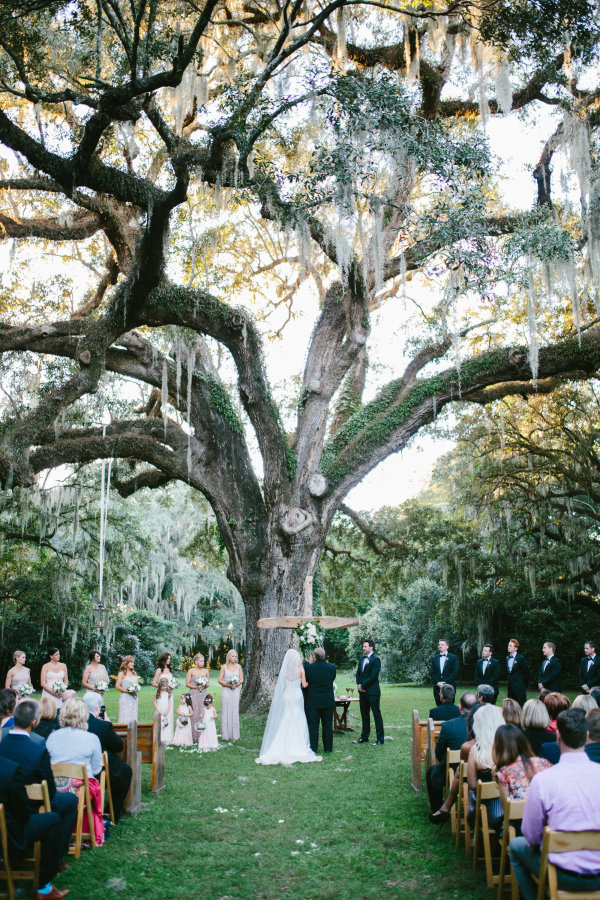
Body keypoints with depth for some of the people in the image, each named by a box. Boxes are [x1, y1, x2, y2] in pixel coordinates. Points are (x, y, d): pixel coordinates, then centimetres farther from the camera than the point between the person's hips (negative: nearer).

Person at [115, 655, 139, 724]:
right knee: (125, 717, -10)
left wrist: (136, 691, 1)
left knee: (133, 717, 2)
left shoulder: (134, 673, 16)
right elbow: (117, 686, -8)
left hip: (134, 698, 6)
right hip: (125, 698, -5)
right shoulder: (122, 673, -1)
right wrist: (128, 691, -14)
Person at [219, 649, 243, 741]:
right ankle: (225, 735, 2)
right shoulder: (224, 667, -1)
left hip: (235, 691, 2)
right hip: (226, 691, -2)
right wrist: (228, 684, -15)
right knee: (226, 712, -3)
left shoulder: (238, 666, 6)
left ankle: (235, 735, 8)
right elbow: (220, 680, -2)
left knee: (235, 712, 3)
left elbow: (241, 680, 8)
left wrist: (236, 684, -11)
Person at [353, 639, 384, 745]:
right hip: (363, 692, 8)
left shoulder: (375, 659, -10)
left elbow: (373, 676, -16)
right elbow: (358, 673, 17)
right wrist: (359, 684, -1)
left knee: (376, 714, -2)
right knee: (364, 714, 14)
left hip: (372, 691, -8)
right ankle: (364, 737, 23)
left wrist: (363, 686, -13)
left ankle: (380, 739, 2)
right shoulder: (362, 659, 14)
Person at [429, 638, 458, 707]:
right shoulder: (434, 658, 14)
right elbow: (431, 673, 8)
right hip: (437, 687, 3)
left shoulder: (453, 658, 5)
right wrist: (438, 683, -8)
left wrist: (445, 682, -12)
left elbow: (454, 673, -3)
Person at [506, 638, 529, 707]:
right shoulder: (507, 658, 12)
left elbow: (526, 672, -5)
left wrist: (523, 685, -3)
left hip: (519, 686, -7)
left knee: (521, 705, -6)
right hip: (510, 685, 7)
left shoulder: (521, 658, -8)